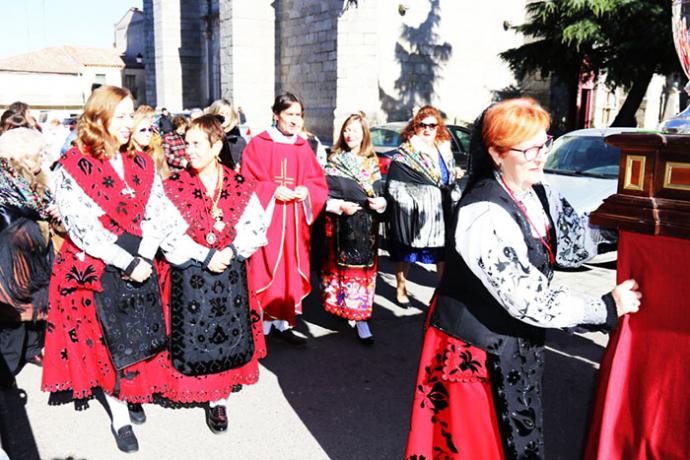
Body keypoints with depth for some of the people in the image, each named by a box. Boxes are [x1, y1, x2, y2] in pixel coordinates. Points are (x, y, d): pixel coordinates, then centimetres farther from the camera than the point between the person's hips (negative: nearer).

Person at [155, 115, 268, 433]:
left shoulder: (240, 187, 1)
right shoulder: (174, 187, -3)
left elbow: (256, 227, -1)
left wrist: (232, 251, -18)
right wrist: (206, 257, -17)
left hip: (230, 274, 2)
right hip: (188, 276, -1)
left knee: (227, 333, 7)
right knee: (192, 334, 3)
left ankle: (218, 398, 22)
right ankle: (195, 392, 25)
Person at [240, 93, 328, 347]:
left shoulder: (304, 147, 11)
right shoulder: (258, 144, -2)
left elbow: (319, 182, 10)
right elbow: (247, 183, -6)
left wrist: (306, 190, -10)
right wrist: (273, 190, -18)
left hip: (295, 220, 5)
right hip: (266, 218, -4)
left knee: (291, 272, 7)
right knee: (264, 271, -4)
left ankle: (283, 323, 18)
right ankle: (261, 326, 7)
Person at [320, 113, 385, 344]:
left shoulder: (372, 164, 11)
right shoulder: (333, 162, 3)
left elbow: (380, 193, 13)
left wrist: (381, 202, -8)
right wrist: (339, 206, -16)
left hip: (367, 227, 2)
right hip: (340, 226, -2)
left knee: (364, 269, 0)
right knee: (341, 268, 1)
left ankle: (360, 317, 3)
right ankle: (339, 305, 18)